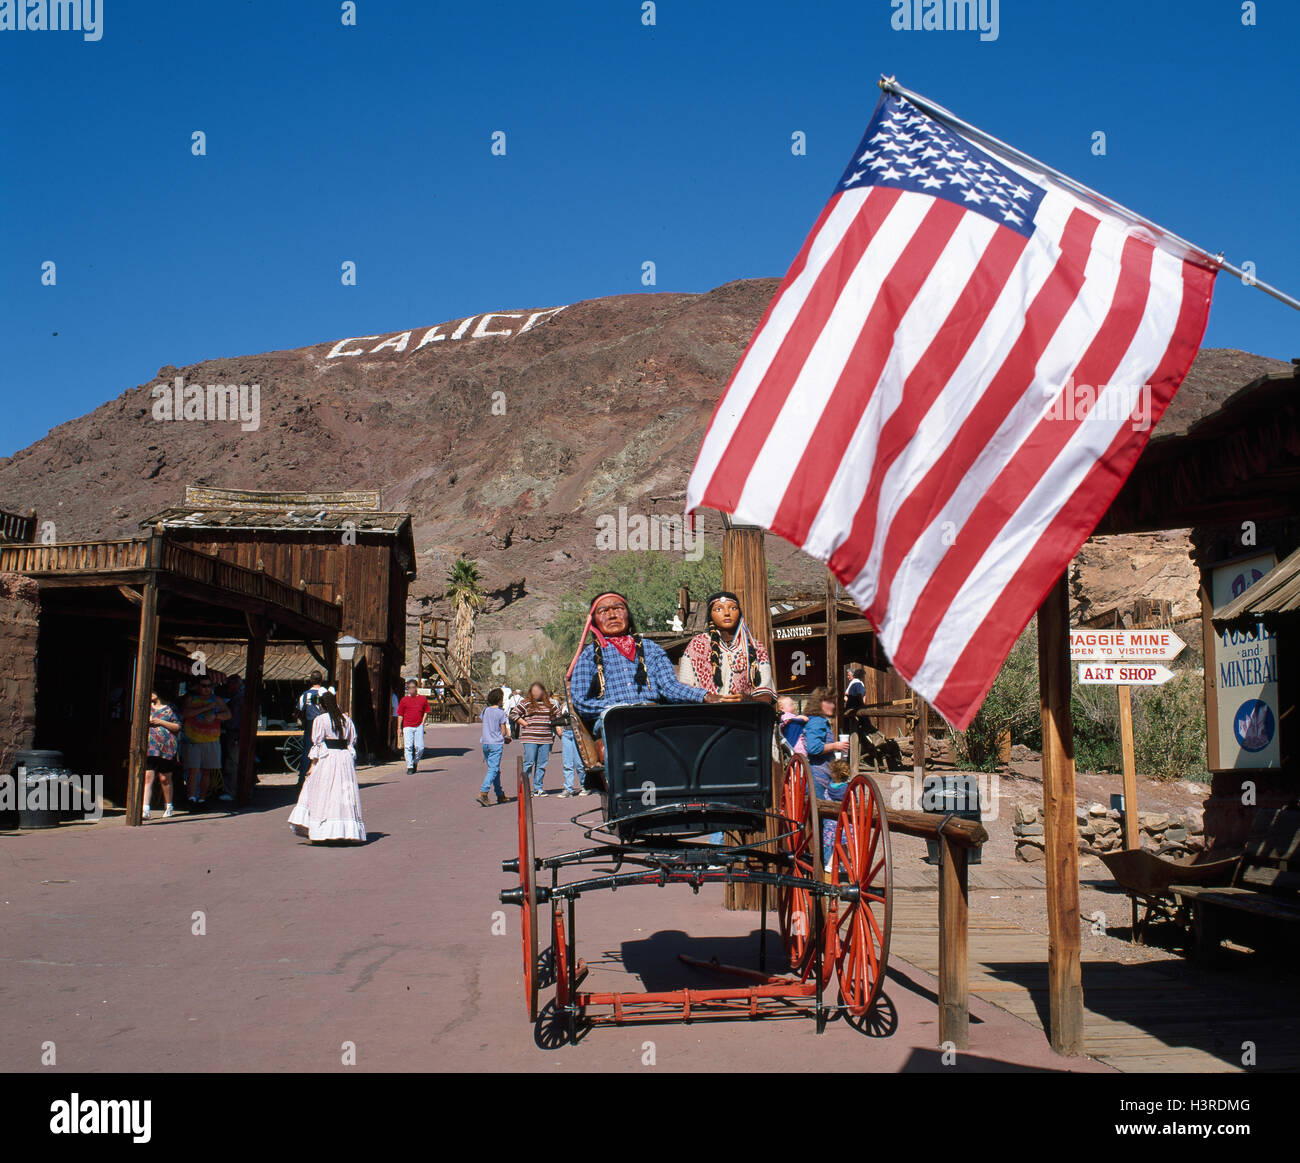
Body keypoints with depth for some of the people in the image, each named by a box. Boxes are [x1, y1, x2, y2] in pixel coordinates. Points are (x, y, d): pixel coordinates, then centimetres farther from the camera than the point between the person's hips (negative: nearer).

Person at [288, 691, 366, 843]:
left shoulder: (320, 720, -3)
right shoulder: (346, 719, 11)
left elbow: (317, 743, -5)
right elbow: (352, 741, 11)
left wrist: (313, 764, -1)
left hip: (327, 758, -4)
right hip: (345, 758, 4)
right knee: (346, 794, 5)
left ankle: (317, 832, 0)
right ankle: (350, 831, 2)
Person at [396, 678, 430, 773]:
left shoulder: (422, 698, 9)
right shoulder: (404, 700, 7)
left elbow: (426, 711, 16)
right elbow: (400, 715, 9)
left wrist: (423, 722, 3)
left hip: (419, 726, 0)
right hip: (407, 726, 0)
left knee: (420, 747, -5)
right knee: (408, 747, -6)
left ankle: (415, 762, 19)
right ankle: (410, 767, -1)